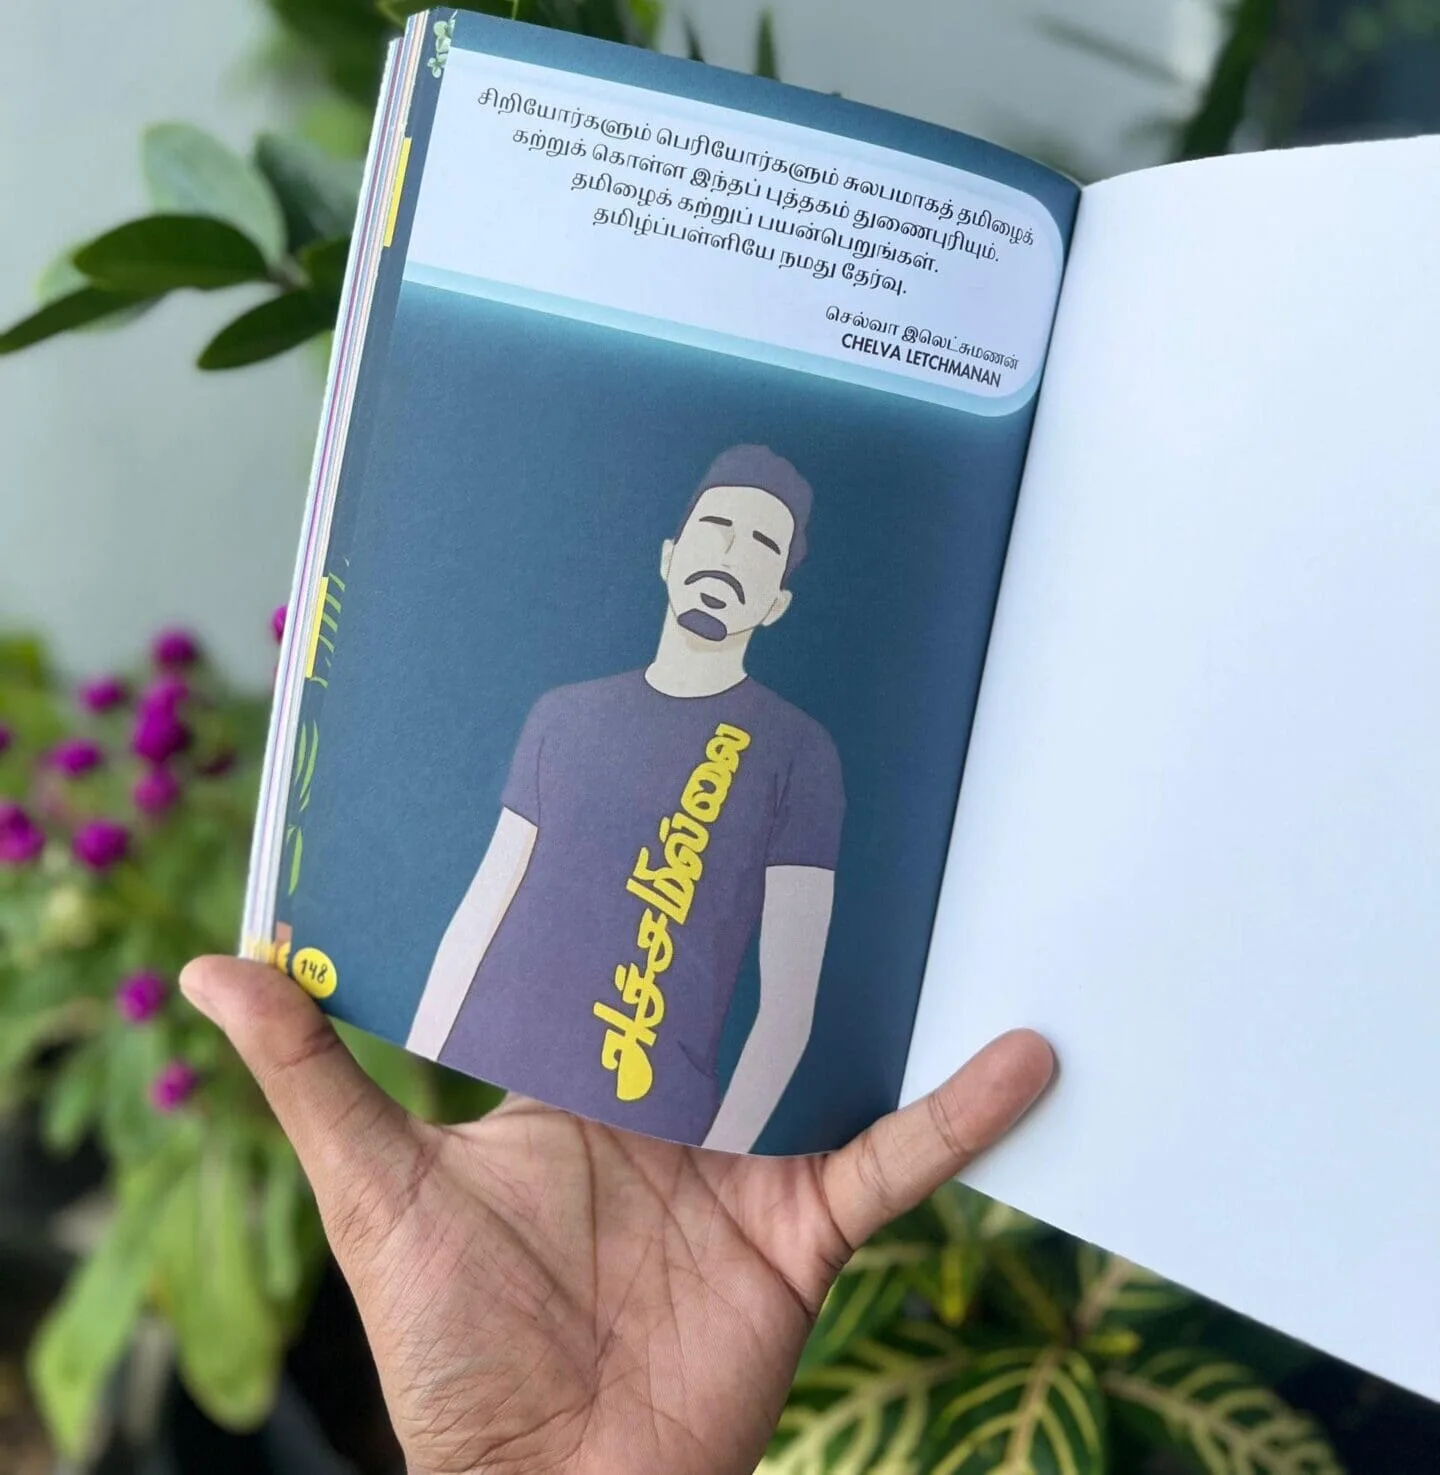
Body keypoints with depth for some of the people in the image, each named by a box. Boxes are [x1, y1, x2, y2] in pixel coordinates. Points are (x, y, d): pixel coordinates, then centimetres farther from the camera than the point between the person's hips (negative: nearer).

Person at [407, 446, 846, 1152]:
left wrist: (713, 1165, -14)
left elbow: (789, 1001, -7)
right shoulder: (563, 714, 8)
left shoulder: (798, 752, -4)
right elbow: (483, 907, 10)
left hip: (642, 1138, -3)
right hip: (473, 1086, 3)